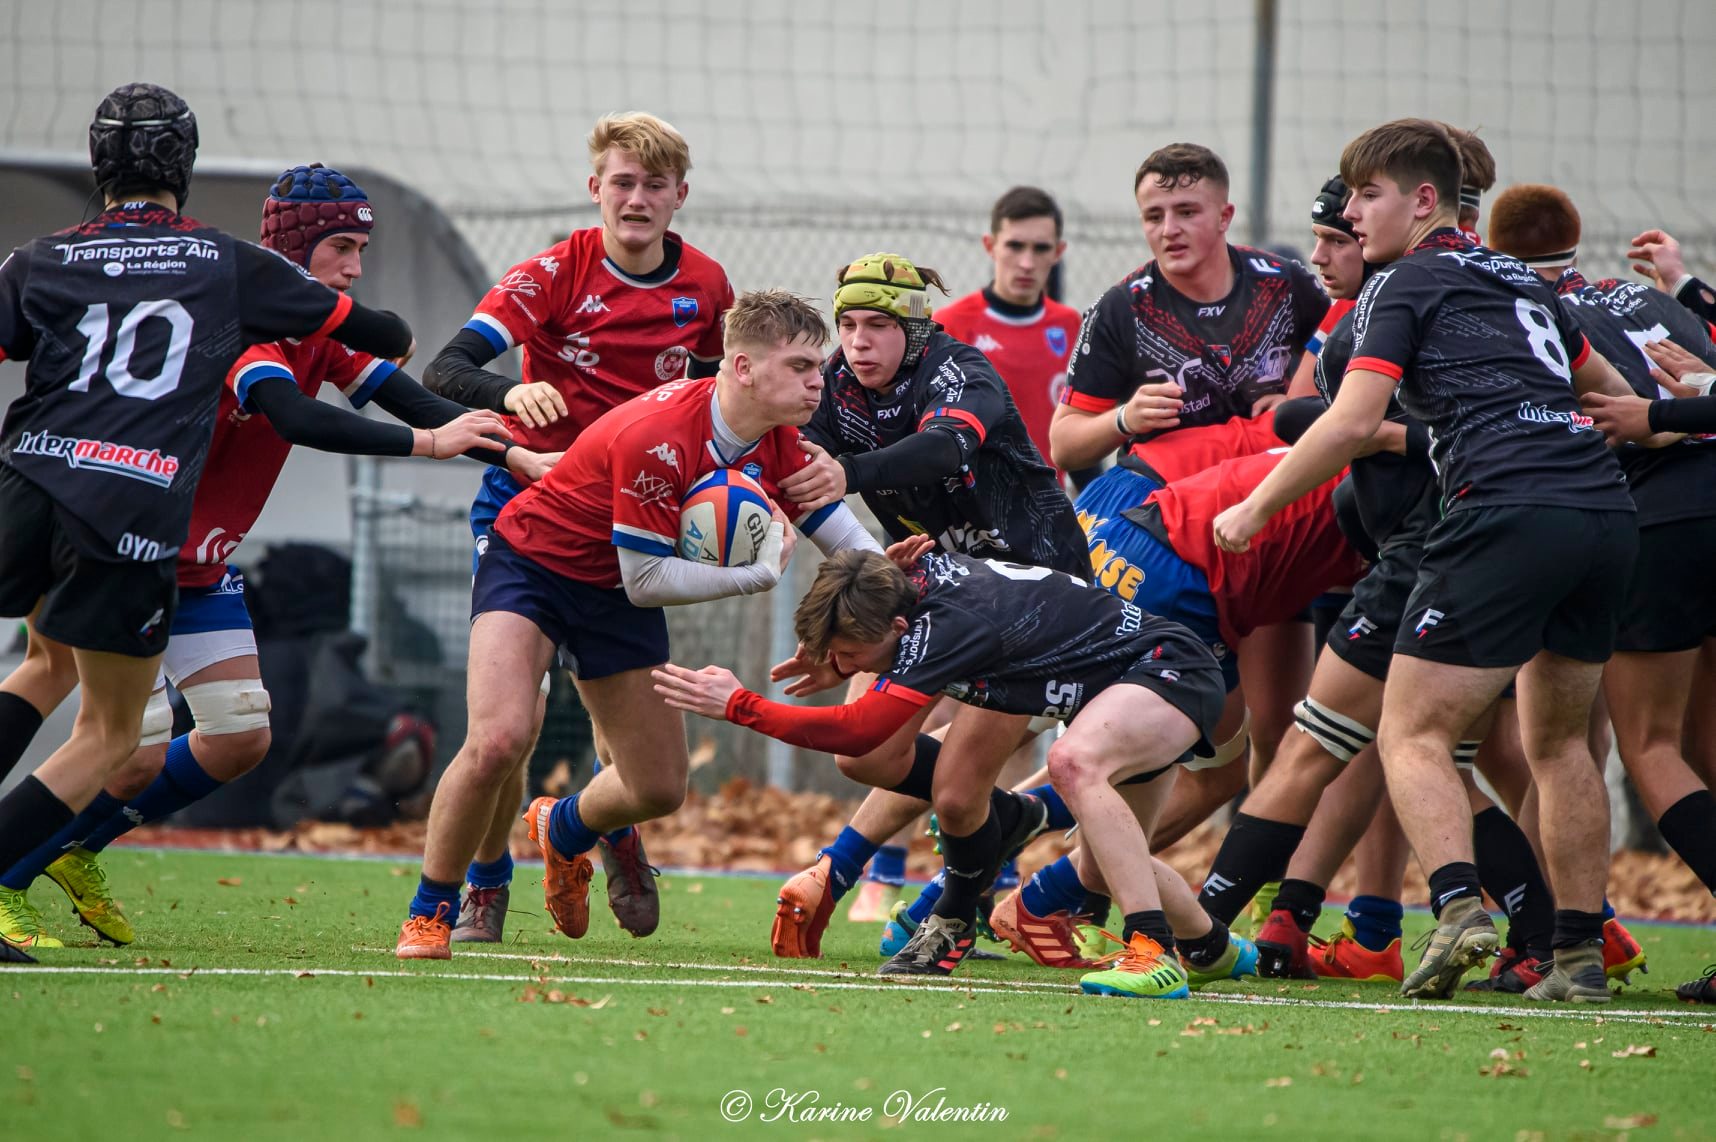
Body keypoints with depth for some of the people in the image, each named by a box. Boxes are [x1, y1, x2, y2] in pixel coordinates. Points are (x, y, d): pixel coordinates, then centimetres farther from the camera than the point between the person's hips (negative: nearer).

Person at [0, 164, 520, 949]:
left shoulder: (323, 327, 4)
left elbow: (410, 399, 2)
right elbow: (297, 421, -38)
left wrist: (517, 457, -9)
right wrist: (424, 443, -40)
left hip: (203, 567, 9)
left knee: (241, 739, 4)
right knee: (140, 753, -15)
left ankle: (77, 853, 20)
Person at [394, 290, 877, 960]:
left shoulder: (776, 441, -10)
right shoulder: (656, 437, -34)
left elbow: (842, 535, 2)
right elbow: (646, 580, -28)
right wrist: (757, 575, -26)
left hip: (613, 597, 7)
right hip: (532, 559, -7)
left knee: (661, 789, 5)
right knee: (498, 740, -28)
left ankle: (563, 830, 41)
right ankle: (429, 914, -8)